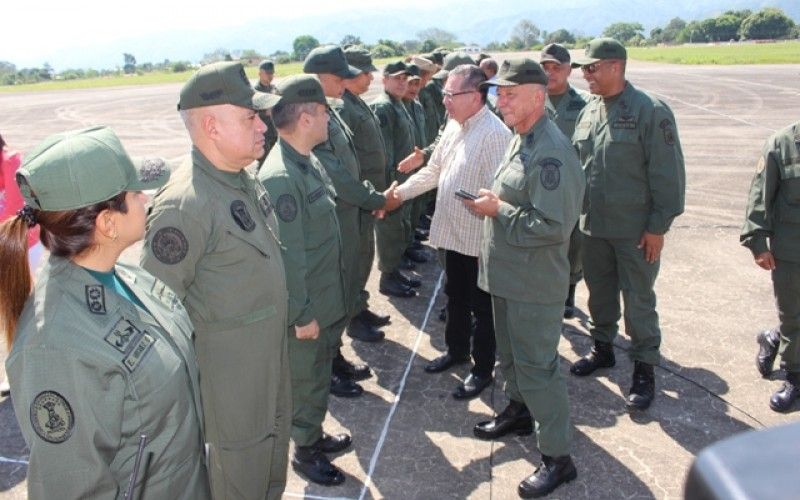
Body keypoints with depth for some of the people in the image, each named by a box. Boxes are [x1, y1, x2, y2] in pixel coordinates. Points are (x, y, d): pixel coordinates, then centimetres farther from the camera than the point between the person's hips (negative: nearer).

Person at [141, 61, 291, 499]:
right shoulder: (183, 205, -27)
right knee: (240, 460, 13)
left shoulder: (244, 179, 0)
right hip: (227, 361, -8)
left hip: (271, 345, 8)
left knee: (274, 438, 26)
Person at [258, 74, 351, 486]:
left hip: (328, 301, 8)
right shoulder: (280, 178, -26)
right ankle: (305, 451, 33)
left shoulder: (309, 162, 4)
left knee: (319, 374, 24)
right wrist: (302, 315, -18)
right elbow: (287, 257, -24)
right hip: (306, 310, -8)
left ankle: (314, 435, 44)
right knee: (307, 382, 12)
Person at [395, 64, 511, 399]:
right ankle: (456, 350, 43)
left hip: (480, 237, -8)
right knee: (455, 297, 23)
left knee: (481, 306, 8)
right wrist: (399, 193, 9)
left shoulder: (493, 133, -21)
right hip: (453, 232, 8)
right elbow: (433, 171, 15)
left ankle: (482, 369, 25)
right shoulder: (454, 126, 7)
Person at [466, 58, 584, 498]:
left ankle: (557, 457, 16)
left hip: (534, 282, -9)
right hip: (506, 273, 10)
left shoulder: (551, 152, -23)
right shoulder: (519, 139, 8)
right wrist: (490, 203, 3)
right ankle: (519, 411, 47)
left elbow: (553, 225, -28)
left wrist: (498, 209, -20)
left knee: (536, 366, 0)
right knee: (511, 352, 25)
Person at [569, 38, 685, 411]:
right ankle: (603, 348, 38)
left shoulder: (651, 112, -13)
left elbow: (667, 174, -14)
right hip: (593, 225, 6)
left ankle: (644, 368, 20)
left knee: (638, 300, 4)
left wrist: (658, 226, -15)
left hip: (635, 230, -6)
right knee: (599, 292, 18)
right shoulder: (588, 112, 7)